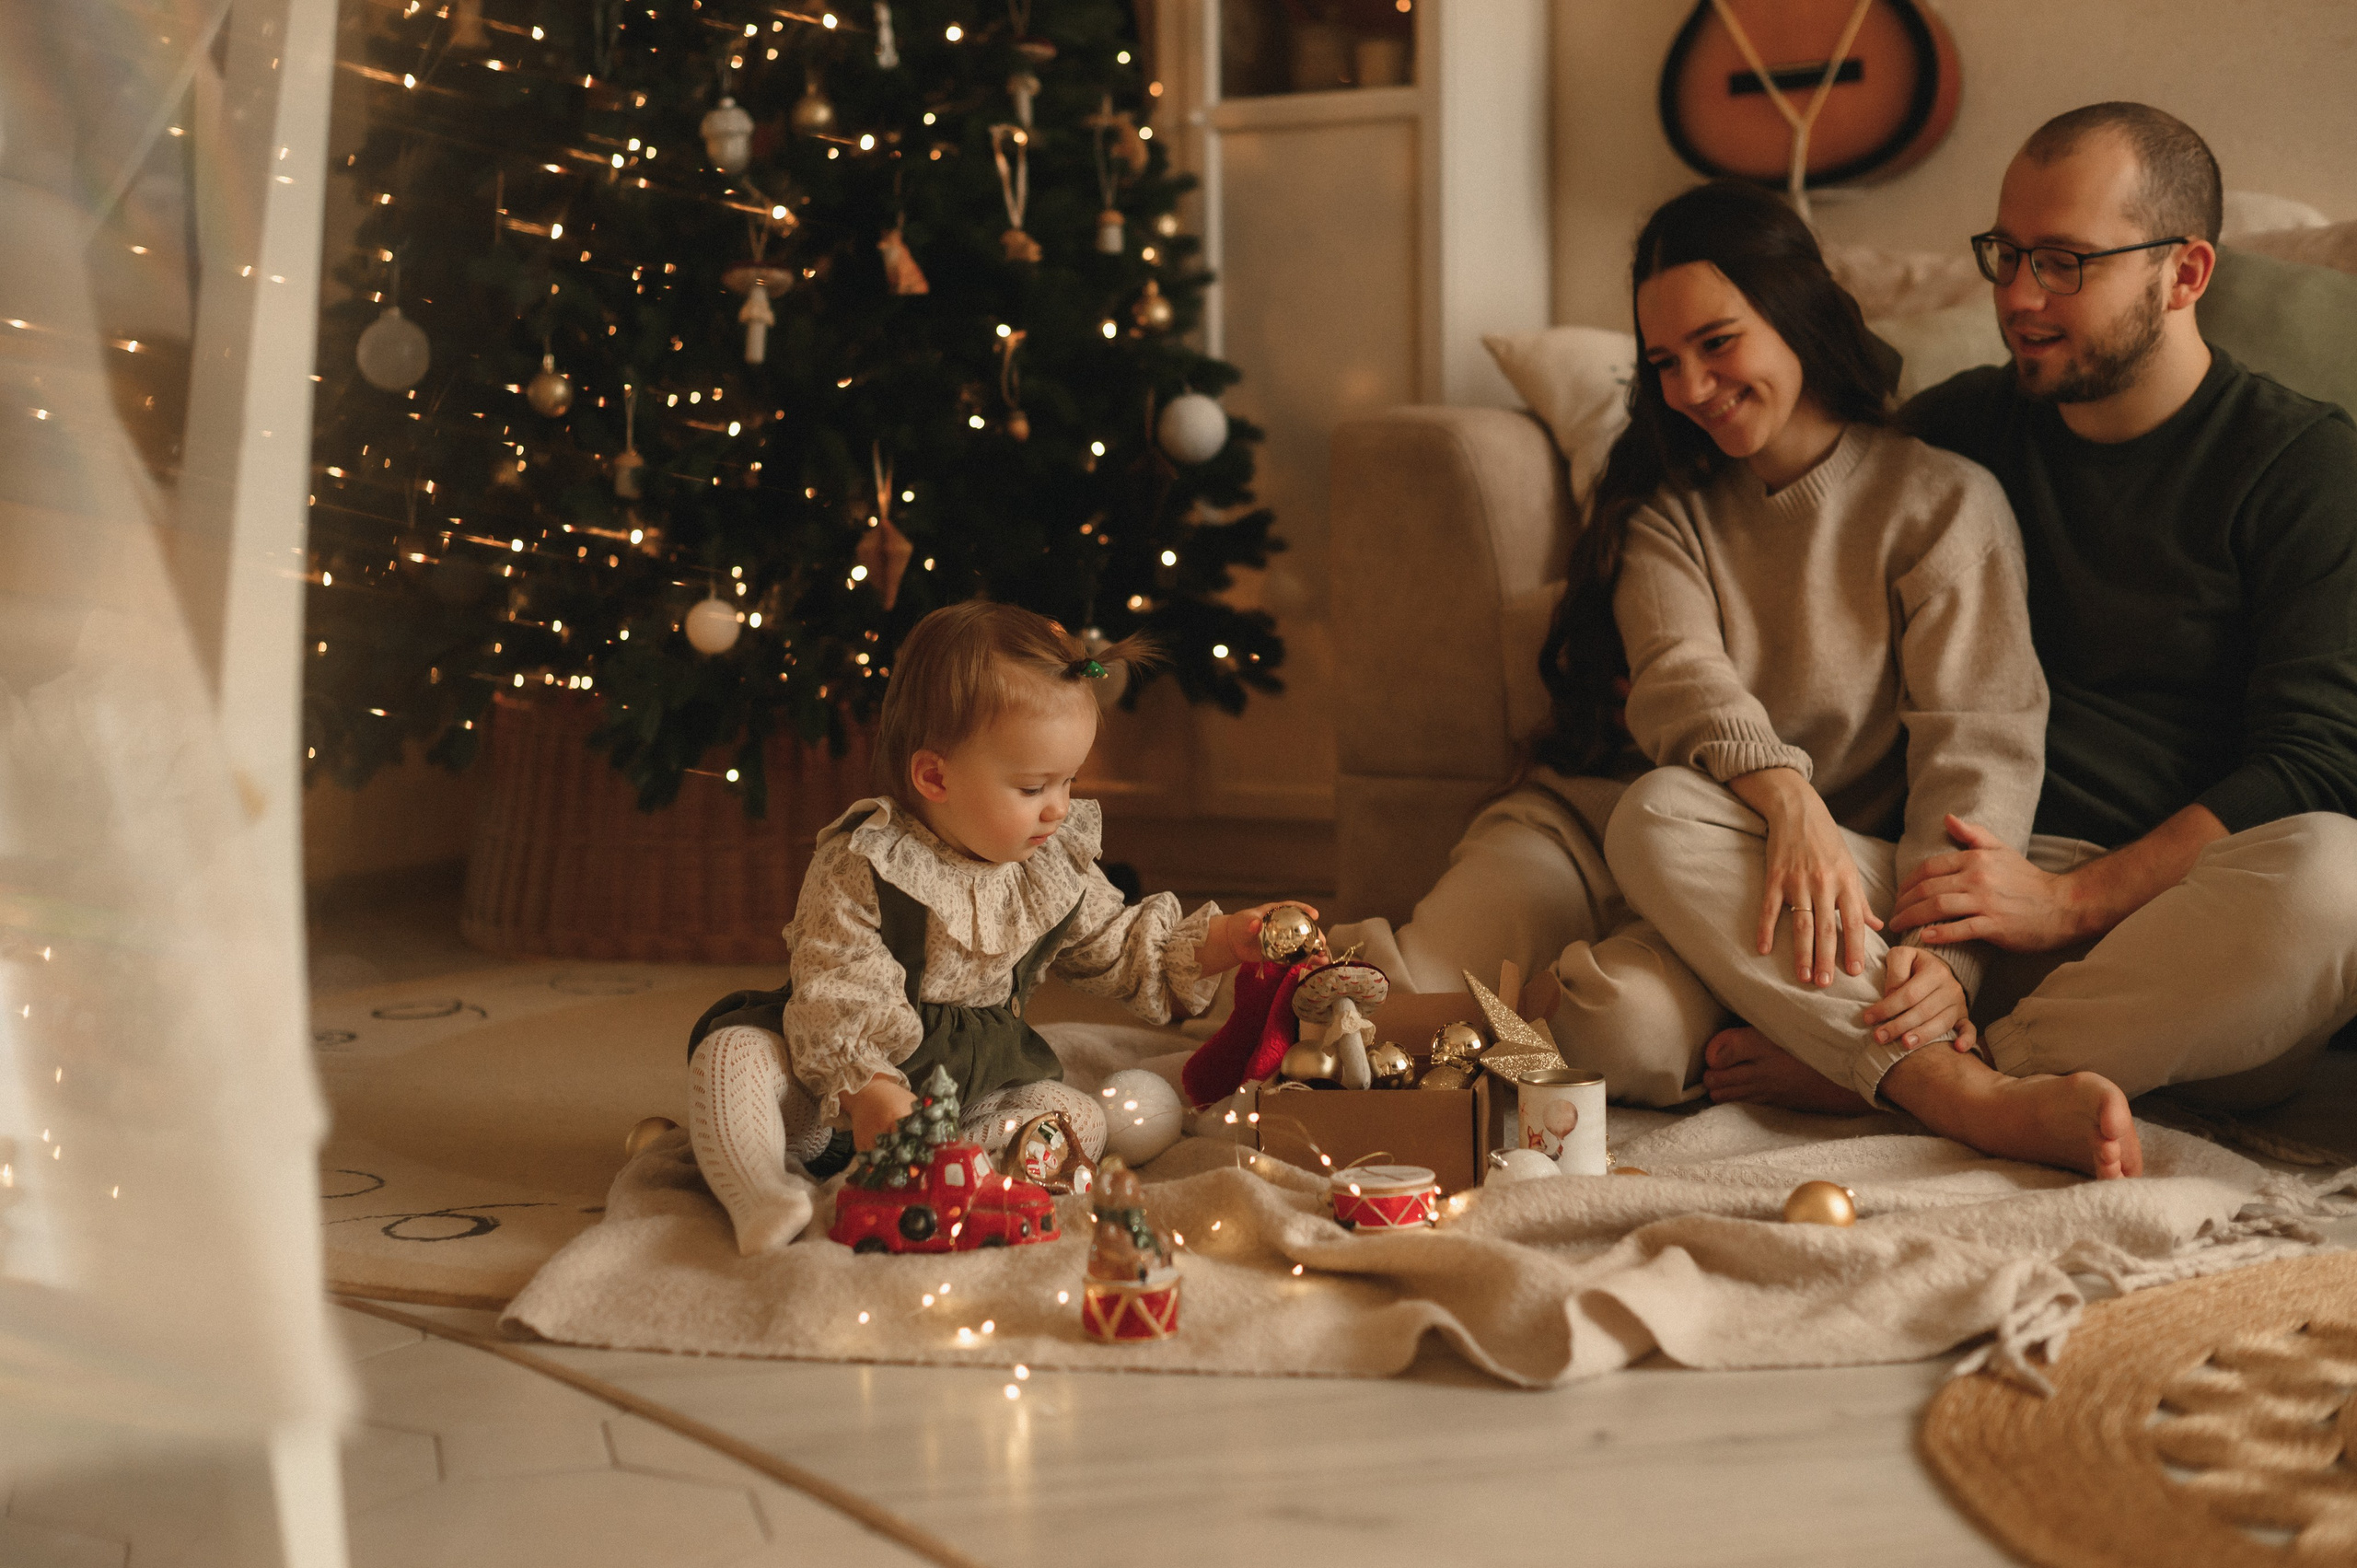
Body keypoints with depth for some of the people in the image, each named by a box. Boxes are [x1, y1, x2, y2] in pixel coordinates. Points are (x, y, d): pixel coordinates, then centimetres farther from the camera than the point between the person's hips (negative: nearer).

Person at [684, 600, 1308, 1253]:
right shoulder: (861, 867, -21)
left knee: (1080, 1119, -16)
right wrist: (866, 1090, -41)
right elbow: (831, 993, -26)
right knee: (732, 1053, -27)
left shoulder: (1058, 864, -2)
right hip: (836, 1096, -4)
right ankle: (766, 1198, -42)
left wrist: (1218, 941, -5)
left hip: (976, 1088, 5)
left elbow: (1117, 948, 10)